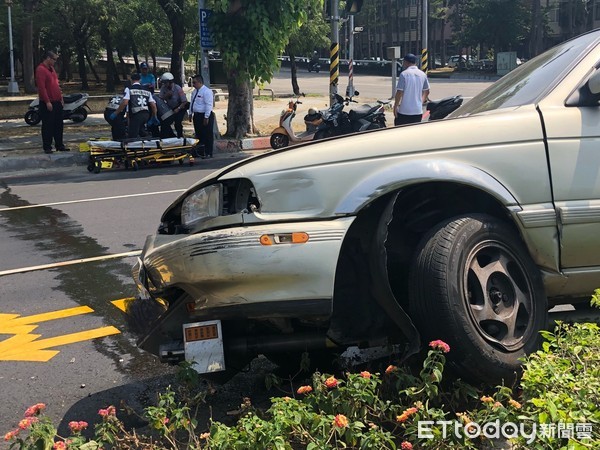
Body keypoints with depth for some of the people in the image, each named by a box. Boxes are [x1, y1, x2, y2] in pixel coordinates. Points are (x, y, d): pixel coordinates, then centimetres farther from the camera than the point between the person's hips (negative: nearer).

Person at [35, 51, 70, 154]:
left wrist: (61, 98, 18)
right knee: (47, 126, -3)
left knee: (58, 125, 12)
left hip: (57, 102, 9)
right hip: (47, 103, -9)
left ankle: (59, 145, 19)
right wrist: (47, 102, -23)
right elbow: (41, 87, -20)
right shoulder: (41, 70, -14)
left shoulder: (51, 68, 15)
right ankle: (47, 147, 3)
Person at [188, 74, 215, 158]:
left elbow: (209, 105, -18)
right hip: (197, 116, 9)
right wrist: (190, 113, 17)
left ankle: (208, 153, 1)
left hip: (205, 116, -9)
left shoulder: (207, 91, -14)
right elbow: (192, 103, 23)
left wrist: (206, 117, -21)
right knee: (199, 135, 12)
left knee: (207, 135, -3)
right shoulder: (194, 91, 14)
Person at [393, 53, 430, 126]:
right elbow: (426, 92, 15)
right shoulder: (422, 74, 7)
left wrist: (395, 106, -4)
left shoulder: (404, 74, -10)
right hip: (418, 111, 5)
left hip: (404, 111, -5)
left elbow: (399, 92, -13)